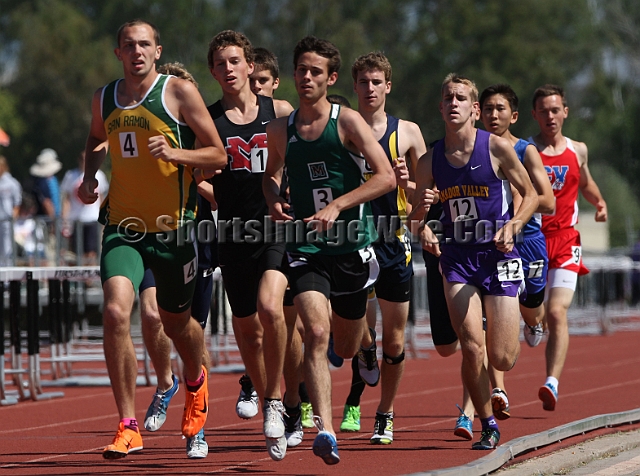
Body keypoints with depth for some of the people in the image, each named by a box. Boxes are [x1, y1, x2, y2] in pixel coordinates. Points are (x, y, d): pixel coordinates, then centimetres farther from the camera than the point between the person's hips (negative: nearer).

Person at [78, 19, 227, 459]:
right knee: (116, 313, -20)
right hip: (122, 227, 2)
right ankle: (128, 428, -16)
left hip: (173, 226, -2)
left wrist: (175, 153, -22)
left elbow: (218, 155, -5)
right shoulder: (104, 98, 7)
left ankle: (196, 381, 51)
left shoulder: (180, 92, -6)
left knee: (176, 323, 14)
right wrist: (89, 175, 9)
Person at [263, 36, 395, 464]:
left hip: (352, 247, -1)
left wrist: (336, 207, -22)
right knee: (316, 334, -22)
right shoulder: (280, 131, 4)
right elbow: (271, 175, 25)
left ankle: (366, 340, 54)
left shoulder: (347, 122, -7)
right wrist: (274, 198, 1)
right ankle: (325, 430, -26)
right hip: (306, 248, 1)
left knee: (346, 348, 15)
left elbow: (387, 177, -13)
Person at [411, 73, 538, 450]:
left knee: (502, 358, -1)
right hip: (457, 259, 2)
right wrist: (423, 230, -11)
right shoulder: (430, 161, 2)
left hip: (498, 256, -2)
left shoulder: (497, 148, -6)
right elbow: (417, 211, 12)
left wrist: (513, 226, -15)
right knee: (472, 348, -13)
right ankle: (488, 425, 6)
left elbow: (531, 194, 2)